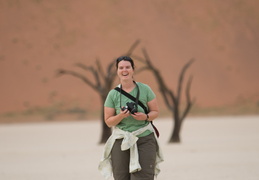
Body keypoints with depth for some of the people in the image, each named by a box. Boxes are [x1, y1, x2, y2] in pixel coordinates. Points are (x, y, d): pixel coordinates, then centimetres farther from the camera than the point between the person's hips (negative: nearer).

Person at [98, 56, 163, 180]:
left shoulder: (145, 89, 2)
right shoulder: (113, 94, 3)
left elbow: (155, 112, 7)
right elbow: (108, 122, 5)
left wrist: (145, 117, -14)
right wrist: (121, 116, -15)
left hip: (144, 139, -1)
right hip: (121, 141, 1)